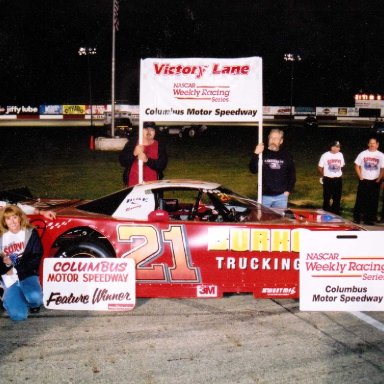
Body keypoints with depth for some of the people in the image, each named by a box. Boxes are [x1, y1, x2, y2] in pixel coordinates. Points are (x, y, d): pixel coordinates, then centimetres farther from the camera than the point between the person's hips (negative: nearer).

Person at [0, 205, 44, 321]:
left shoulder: (30, 233, -1)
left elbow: (36, 257, -6)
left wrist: (16, 269, -14)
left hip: (28, 274, -1)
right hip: (10, 279, 1)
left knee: (35, 298, -33)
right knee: (18, 315, -18)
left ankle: (33, 303, 5)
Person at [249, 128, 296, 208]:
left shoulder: (286, 156, 5)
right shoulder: (263, 154, 0)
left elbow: (292, 174, 11)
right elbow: (253, 170, -10)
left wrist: (288, 190, 3)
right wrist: (256, 154, -22)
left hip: (281, 196, 1)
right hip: (265, 196, -1)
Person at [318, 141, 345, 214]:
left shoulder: (340, 155, 3)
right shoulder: (325, 155, -8)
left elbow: (341, 166, 13)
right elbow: (320, 167, -1)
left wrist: (340, 174, 7)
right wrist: (324, 176, 5)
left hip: (338, 179, 3)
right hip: (328, 179, -3)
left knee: (337, 198, 8)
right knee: (327, 198, 4)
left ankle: (336, 213, 19)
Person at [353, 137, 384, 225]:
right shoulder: (363, 154, 2)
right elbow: (357, 166, 5)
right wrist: (360, 177, -2)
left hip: (375, 182, 0)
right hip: (364, 181, 0)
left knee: (373, 201, 2)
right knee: (360, 200, 2)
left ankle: (369, 219, 10)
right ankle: (357, 218, 9)